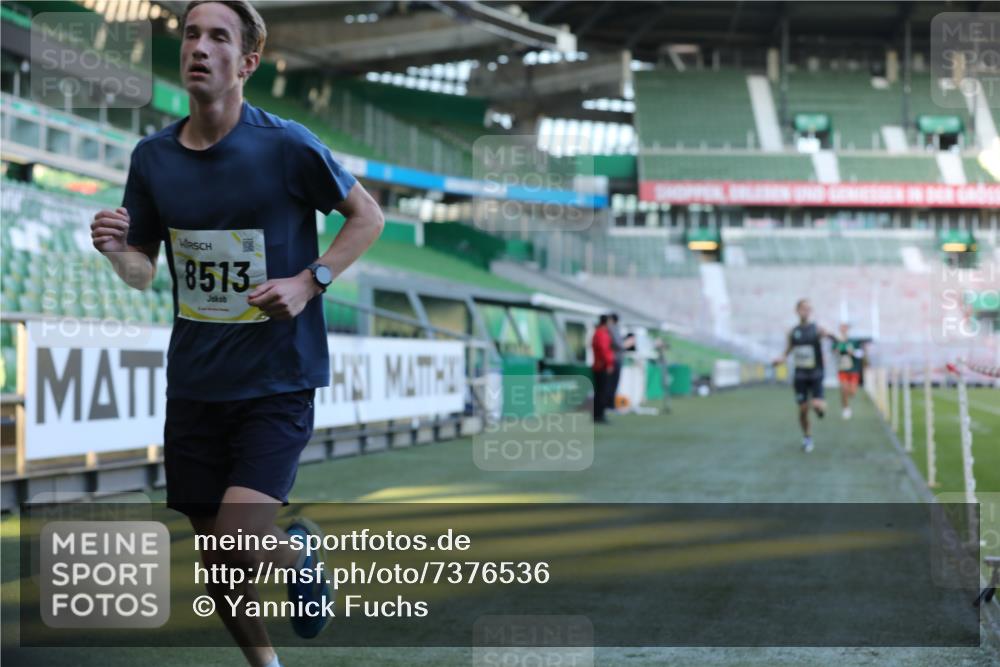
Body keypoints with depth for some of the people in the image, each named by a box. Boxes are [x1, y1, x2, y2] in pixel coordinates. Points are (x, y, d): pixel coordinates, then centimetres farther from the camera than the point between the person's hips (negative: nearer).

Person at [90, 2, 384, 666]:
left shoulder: (287, 145, -10)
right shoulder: (153, 156, 3)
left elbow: (369, 217, 1)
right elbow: (144, 272, 10)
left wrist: (309, 282, -12)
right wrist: (117, 251, -13)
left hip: (277, 380, -4)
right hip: (195, 382, 5)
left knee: (239, 542, -16)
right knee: (215, 558, 10)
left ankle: (300, 552, 20)